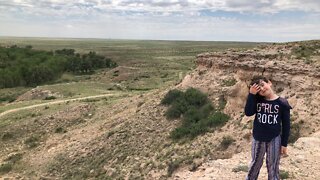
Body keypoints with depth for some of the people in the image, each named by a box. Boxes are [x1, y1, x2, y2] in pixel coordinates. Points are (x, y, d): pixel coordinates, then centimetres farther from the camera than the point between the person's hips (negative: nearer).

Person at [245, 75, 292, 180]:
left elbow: (286, 125, -4)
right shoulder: (257, 100, -4)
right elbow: (248, 113, -19)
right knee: (255, 165, 19)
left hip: (274, 140, -2)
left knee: (273, 168, 12)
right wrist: (251, 94, -22)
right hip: (258, 139, 2)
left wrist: (284, 144, -3)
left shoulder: (282, 103, -9)